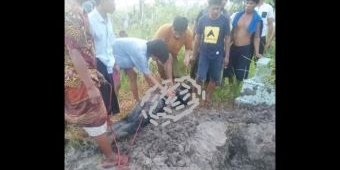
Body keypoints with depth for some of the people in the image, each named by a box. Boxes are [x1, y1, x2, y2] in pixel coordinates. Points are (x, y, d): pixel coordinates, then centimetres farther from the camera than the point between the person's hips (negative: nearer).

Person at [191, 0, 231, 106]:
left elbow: (227, 39, 0)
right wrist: (194, 54, 6)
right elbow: (197, 37, 3)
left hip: (218, 55, 0)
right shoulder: (203, 19, -4)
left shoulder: (224, 20, -5)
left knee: (214, 78, 10)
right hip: (204, 53, 0)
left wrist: (227, 56, -2)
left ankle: (208, 96, 31)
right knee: (200, 78, -5)